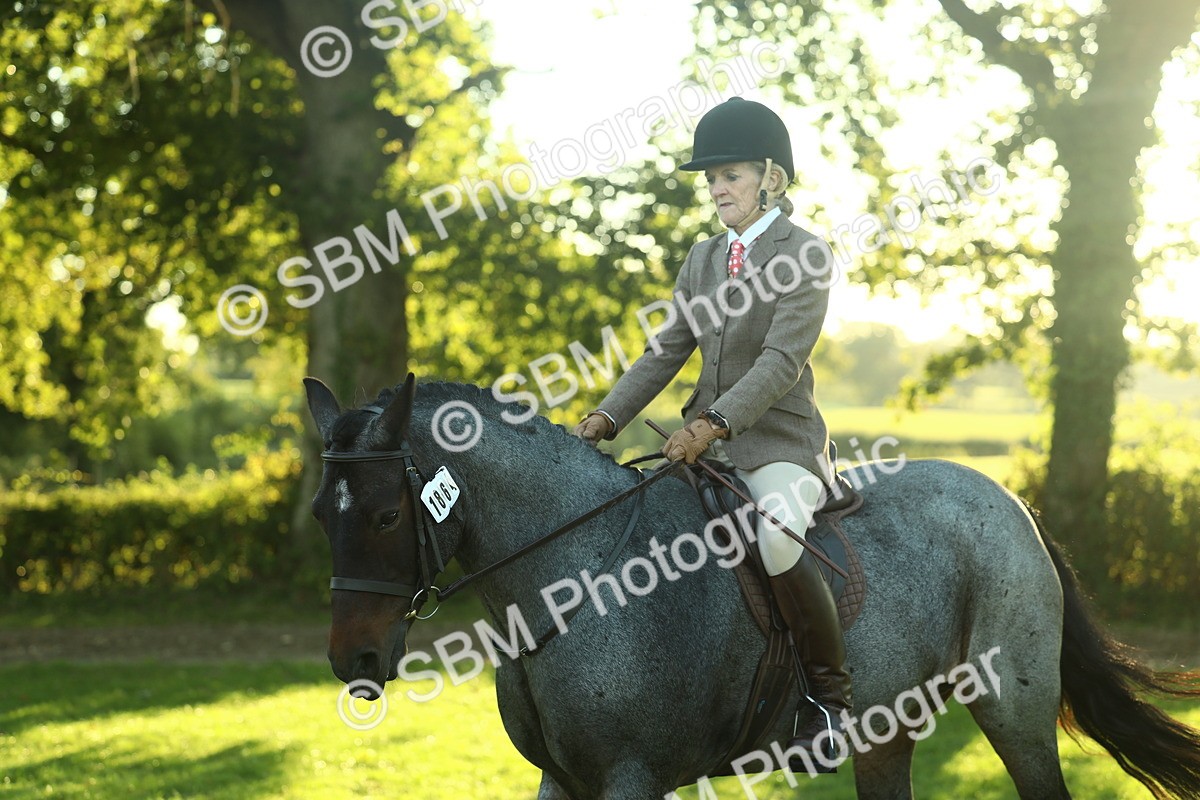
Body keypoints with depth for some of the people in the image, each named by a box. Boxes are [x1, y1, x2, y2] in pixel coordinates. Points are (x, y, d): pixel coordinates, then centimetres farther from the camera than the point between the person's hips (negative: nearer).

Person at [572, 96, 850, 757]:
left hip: (780, 442, -8)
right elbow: (666, 349, 11)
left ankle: (832, 697, -19)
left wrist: (714, 423, -28)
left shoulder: (805, 255, -7)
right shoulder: (703, 259, 15)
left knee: (776, 537, -34)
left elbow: (782, 361, -17)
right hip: (707, 442, 8)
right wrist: (609, 416, -3)